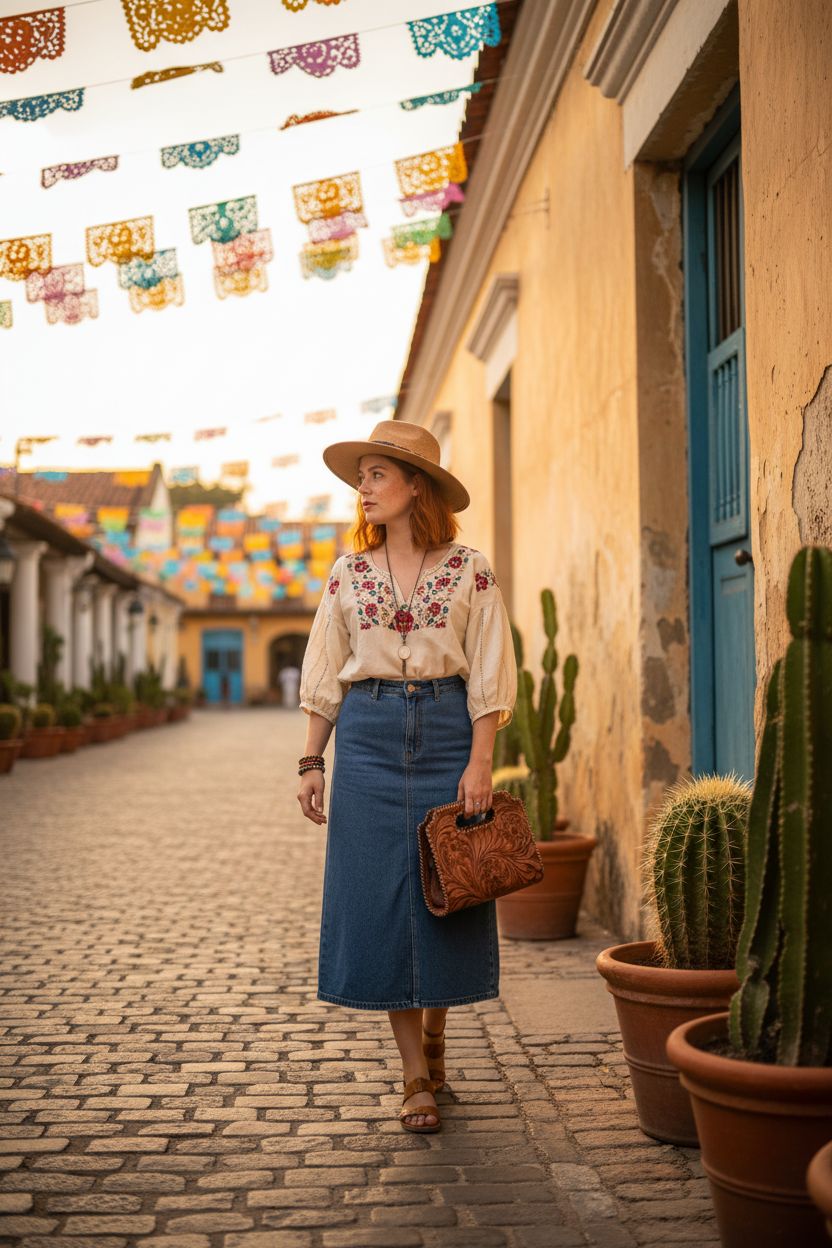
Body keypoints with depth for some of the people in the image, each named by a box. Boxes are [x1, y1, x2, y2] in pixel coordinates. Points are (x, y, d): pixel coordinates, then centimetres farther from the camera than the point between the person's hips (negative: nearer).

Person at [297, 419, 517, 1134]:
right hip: (369, 734, 2)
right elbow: (325, 680, 11)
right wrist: (312, 762, 4)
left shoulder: (468, 569, 1)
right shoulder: (348, 575, 9)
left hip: (447, 726, -2)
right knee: (381, 893, -2)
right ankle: (417, 1076, 6)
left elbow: (489, 675, -1)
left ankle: (434, 1034, 28)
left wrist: (479, 760, -10)